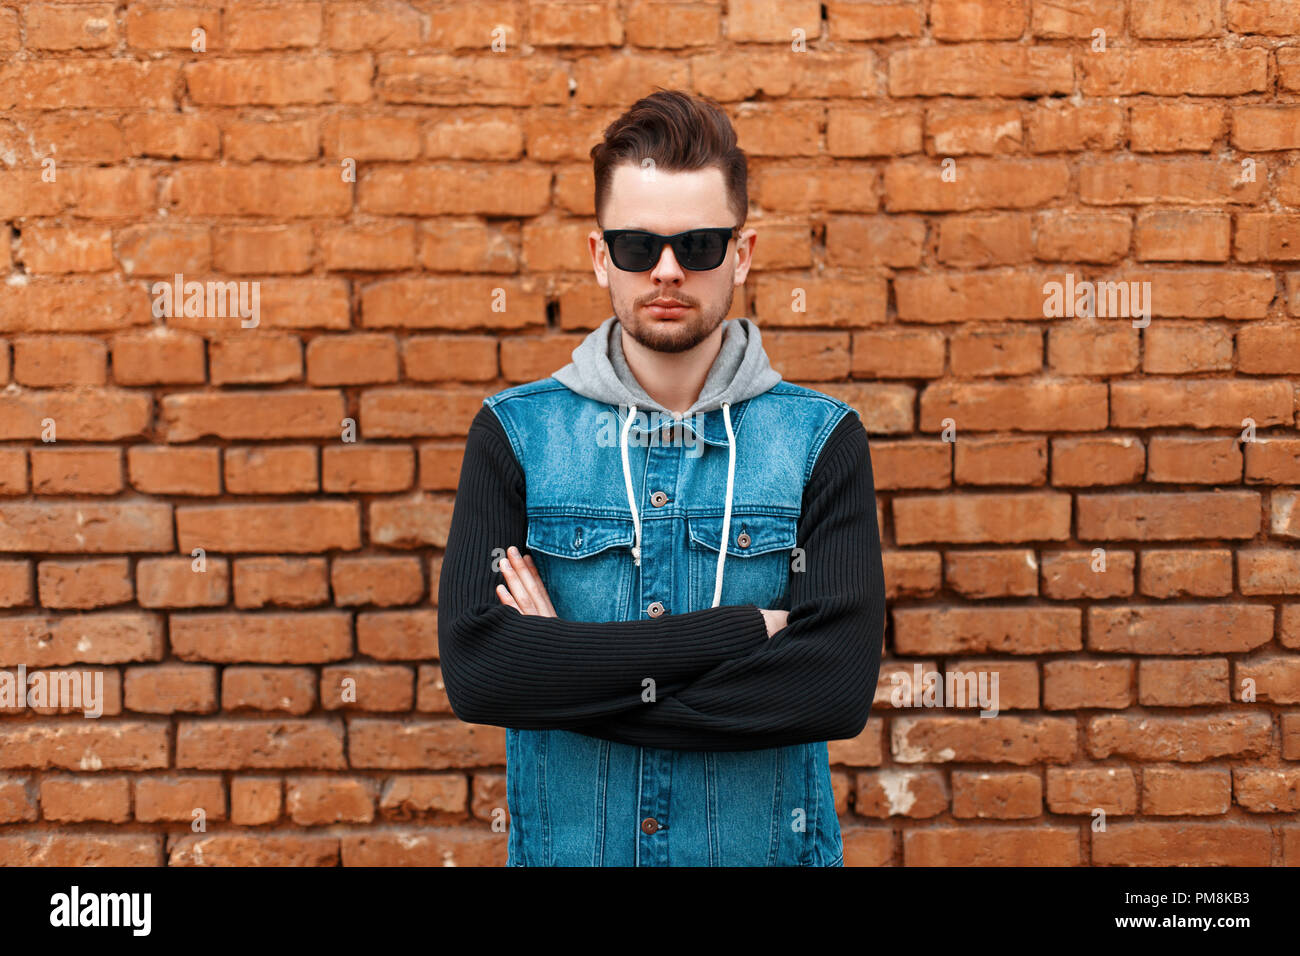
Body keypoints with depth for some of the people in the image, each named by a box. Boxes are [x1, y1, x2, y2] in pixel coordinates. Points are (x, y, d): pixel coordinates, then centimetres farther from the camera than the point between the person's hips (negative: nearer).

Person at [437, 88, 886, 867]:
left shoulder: (824, 440, -6)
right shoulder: (514, 434, -5)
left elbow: (840, 686, -18)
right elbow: (474, 669, -18)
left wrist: (567, 670, -19)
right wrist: (741, 630, -20)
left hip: (765, 844, 0)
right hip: (563, 846, 1)